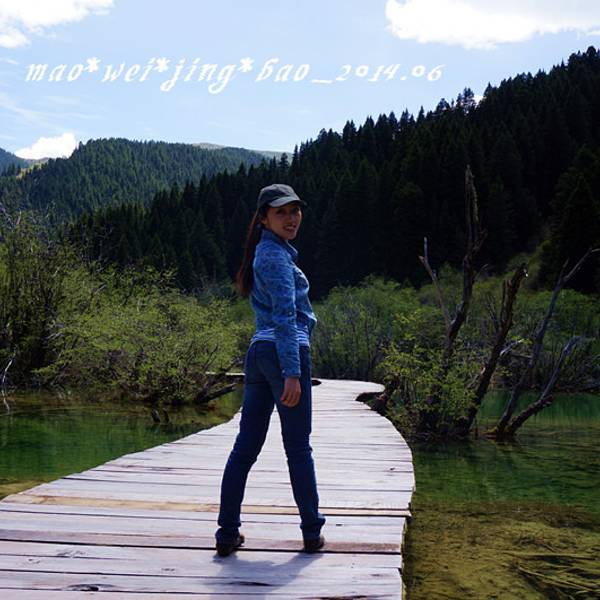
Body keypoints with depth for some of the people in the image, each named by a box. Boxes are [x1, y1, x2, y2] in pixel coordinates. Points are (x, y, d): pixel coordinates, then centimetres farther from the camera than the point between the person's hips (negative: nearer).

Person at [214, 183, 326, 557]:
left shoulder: (266, 252, 19)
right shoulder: (277, 256, -10)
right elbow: (285, 317, -18)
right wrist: (292, 373, -21)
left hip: (258, 354, 9)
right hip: (286, 353, -9)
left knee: (246, 446, 6)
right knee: (298, 447, 1)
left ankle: (228, 533, 8)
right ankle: (312, 533, 13)